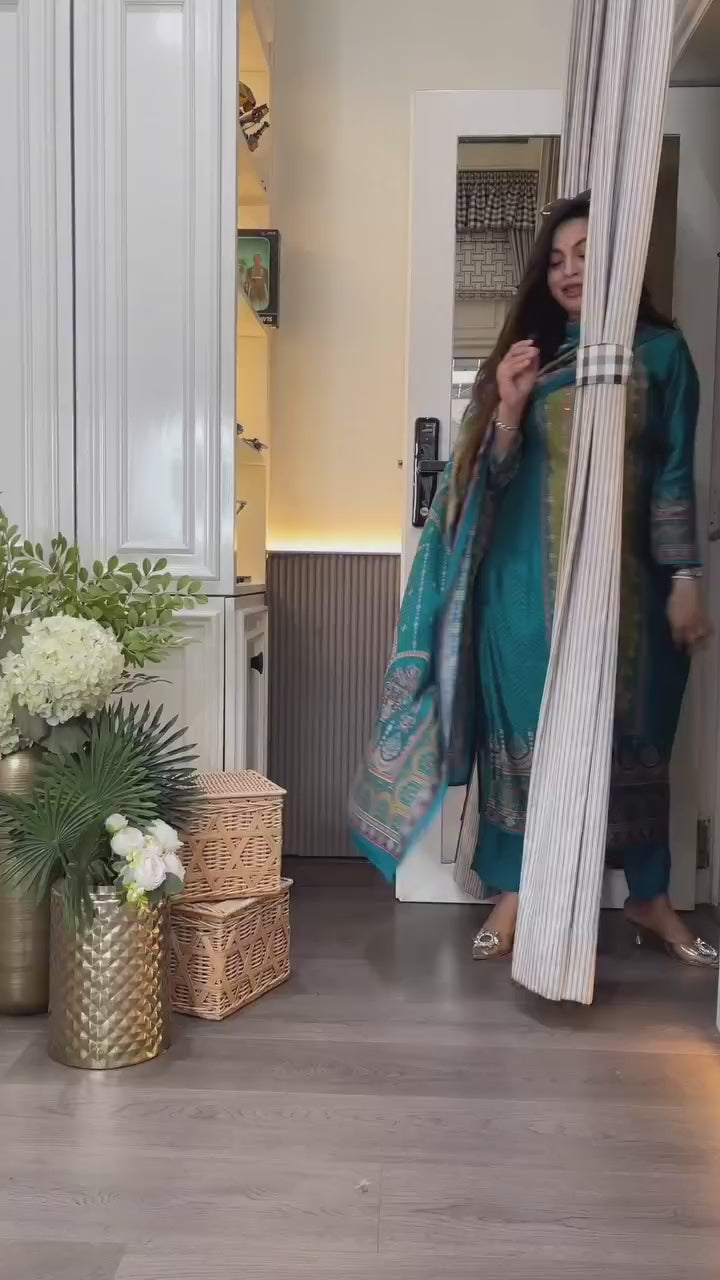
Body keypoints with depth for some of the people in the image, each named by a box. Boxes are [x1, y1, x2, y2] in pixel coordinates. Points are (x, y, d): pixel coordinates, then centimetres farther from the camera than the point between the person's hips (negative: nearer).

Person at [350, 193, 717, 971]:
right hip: (529, 577, 1)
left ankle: (649, 897, 21)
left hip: (623, 578, 0)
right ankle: (511, 892, 14)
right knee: (521, 727, 2)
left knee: (633, 731, 7)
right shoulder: (529, 356, 7)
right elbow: (493, 476, 3)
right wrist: (507, 408, -14)